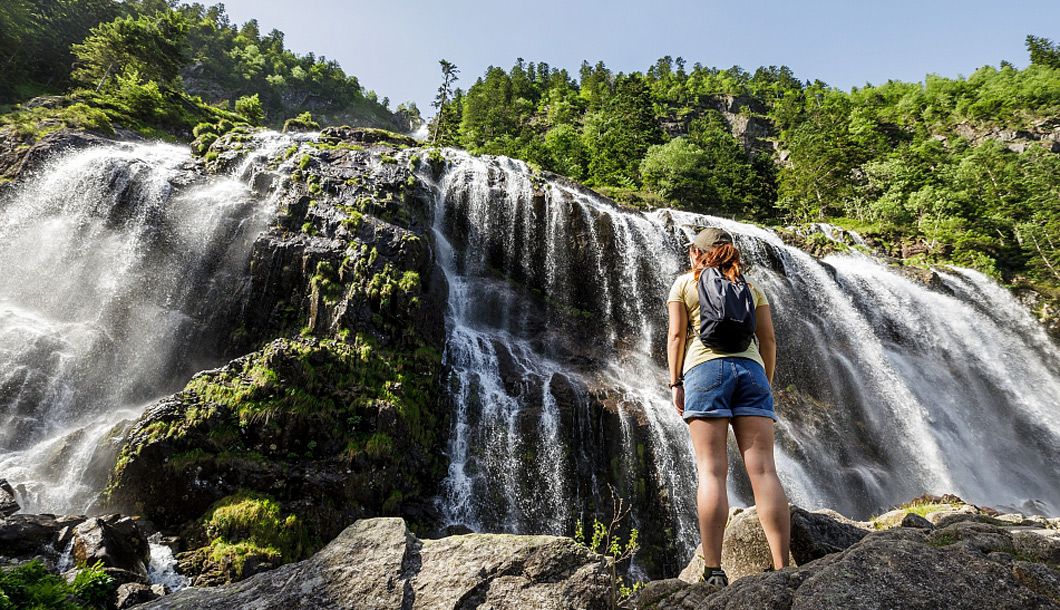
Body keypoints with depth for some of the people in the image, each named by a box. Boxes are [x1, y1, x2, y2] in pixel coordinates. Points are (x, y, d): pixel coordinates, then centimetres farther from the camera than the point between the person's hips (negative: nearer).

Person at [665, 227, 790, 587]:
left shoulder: (684, 283, 13)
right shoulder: (750, 287, 23)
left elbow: (676, 335, 4)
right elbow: (768, 341, 16)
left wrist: (675, 383, 5)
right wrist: (766, 385, 20)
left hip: (705, 368, -3)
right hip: (750, 369, 3)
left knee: (712, 471, -7)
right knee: (763, 470, -3)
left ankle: (713, 570, -9)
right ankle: (782, 570, -7)